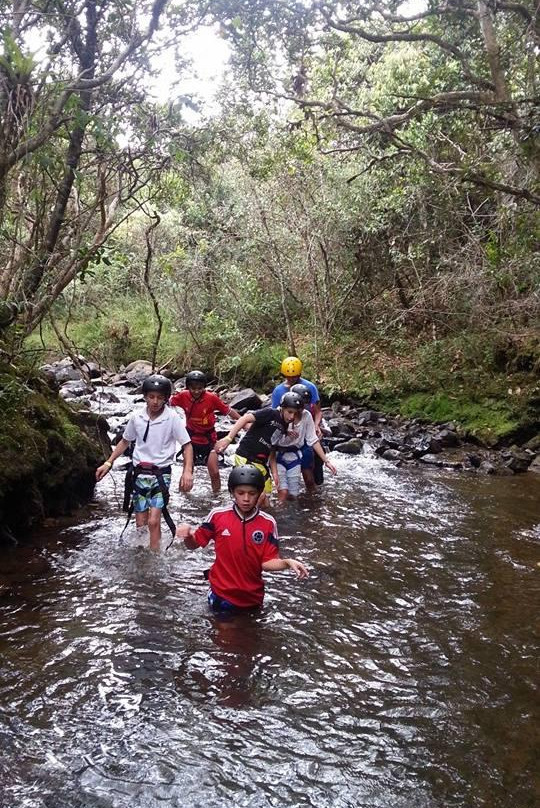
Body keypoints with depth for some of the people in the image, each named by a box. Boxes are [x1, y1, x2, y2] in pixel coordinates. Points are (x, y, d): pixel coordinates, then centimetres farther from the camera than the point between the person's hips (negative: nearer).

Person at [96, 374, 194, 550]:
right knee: (140, 524, 7)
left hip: (161, 474, -3)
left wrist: (187, 471, -21)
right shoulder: (136, 417, 0)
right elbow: (125, 441, 15)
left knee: (153, 521, -15)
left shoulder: (173, 418, -10)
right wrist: (108, 463, 10)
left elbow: (187, 445, -7)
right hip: (139, 473, 3)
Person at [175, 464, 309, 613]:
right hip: (221, 594, -1)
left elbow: (267, 562, -12)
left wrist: (287, 562, -31)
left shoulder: (268, 523, -11)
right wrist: (188, 535, -22)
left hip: (252, 597, 2)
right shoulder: (217, 515, -11)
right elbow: (194, 545, -1)